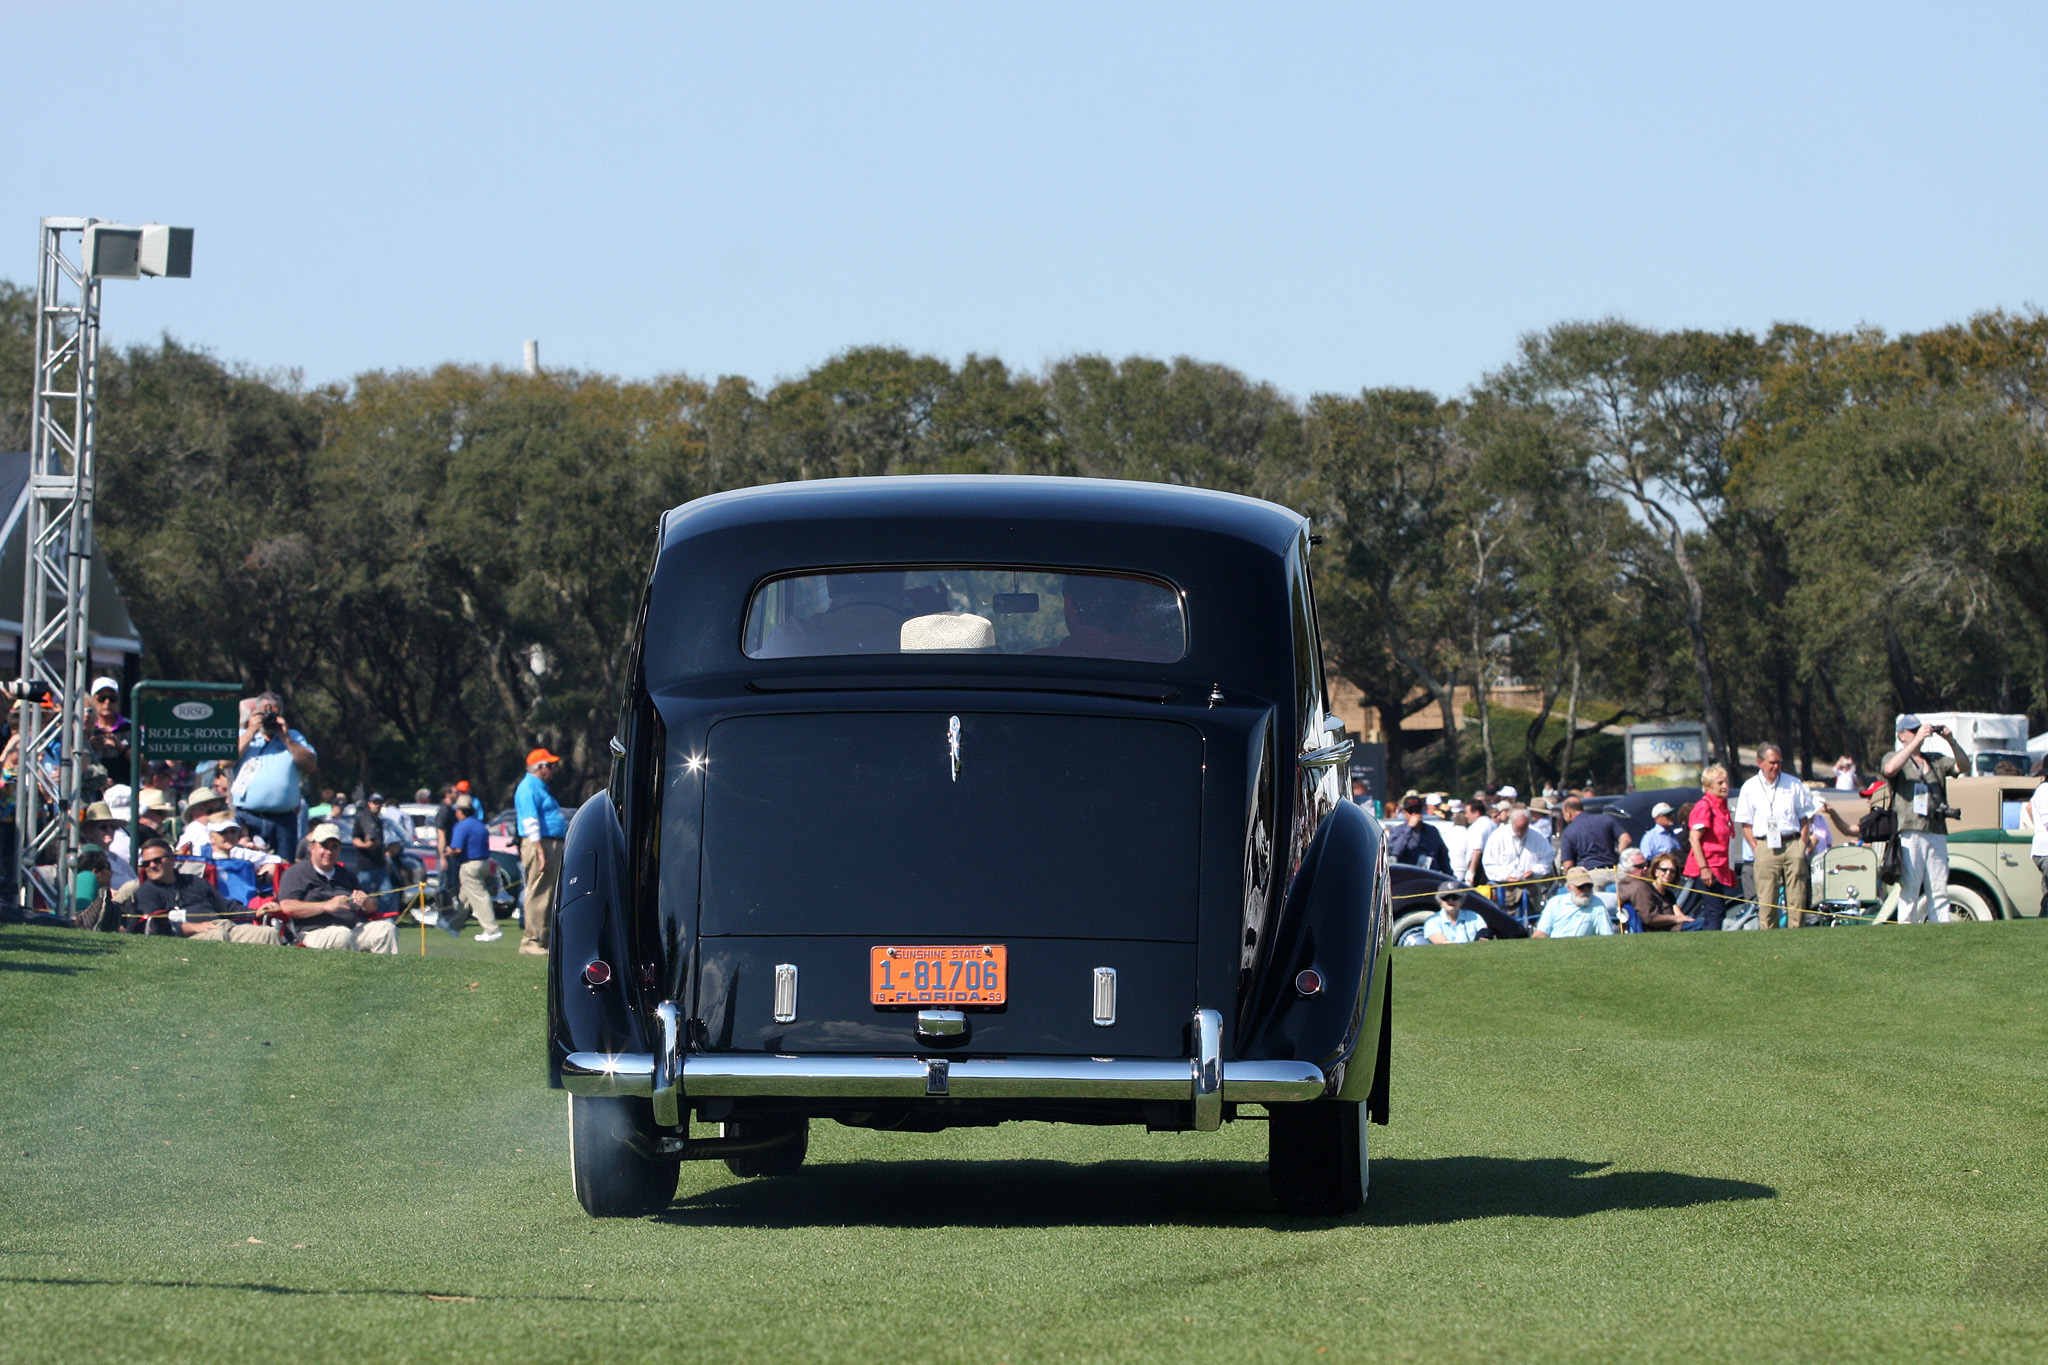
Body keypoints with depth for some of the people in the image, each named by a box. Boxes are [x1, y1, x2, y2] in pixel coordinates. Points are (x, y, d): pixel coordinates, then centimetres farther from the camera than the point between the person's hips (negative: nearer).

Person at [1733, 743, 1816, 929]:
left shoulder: (1793, 784, 10)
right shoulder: (1750, 788, 8)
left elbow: (1805, 818, 14)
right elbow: (1745, 823, 8)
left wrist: (1802, 844, 2)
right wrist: (1756, 849, -4)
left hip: (1793, 844, 1)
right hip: (1765, 847, -1)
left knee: (1796, 898, -2)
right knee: (1766, 899, -4)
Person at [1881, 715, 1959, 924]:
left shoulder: (1936, 760, 22)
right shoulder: (1894, 757, 10)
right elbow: (1890, 769, -13)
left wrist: (1951, 741, -3)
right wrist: (1917, 740, -14)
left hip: (1937, 834, 4)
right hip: (1909, 834, -4)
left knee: (1939, 891, 2)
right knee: (1909, 890, -7)